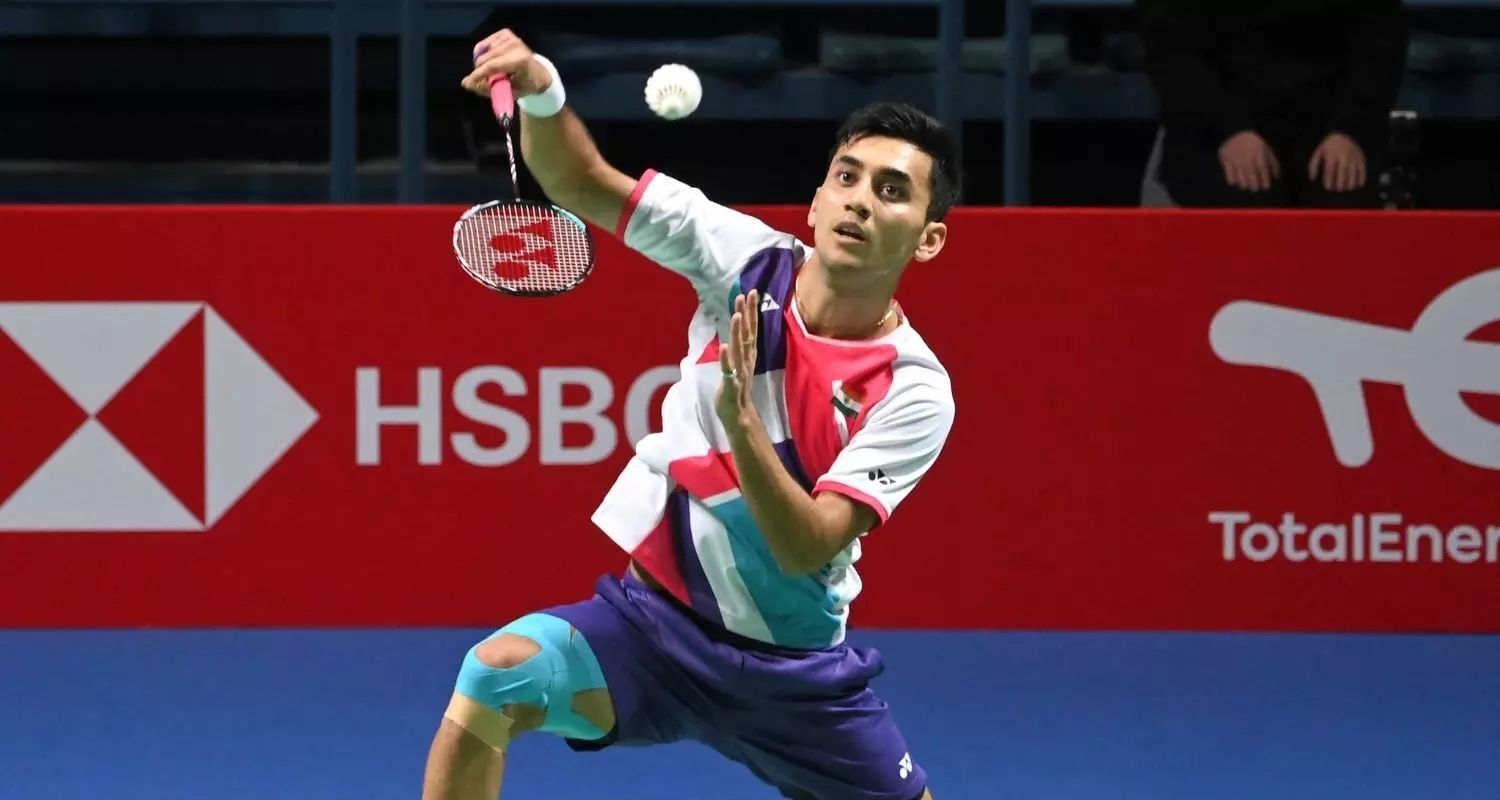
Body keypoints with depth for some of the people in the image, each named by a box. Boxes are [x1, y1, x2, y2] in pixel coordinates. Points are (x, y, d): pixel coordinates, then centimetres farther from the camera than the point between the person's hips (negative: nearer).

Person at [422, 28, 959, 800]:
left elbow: (807, 548, -23)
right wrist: (539, 90, -28)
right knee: (496, 673, -27)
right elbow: (580, 183, -8)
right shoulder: (749, 257, -8)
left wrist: (740, 419, -36)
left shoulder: (913, 392, -14)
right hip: (656, 619, 0)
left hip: (793, 672, 0)